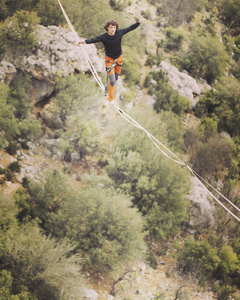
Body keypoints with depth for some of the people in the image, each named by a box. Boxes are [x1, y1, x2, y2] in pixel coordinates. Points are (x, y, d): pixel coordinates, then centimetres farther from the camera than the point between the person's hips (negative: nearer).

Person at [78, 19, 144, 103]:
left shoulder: (119, 33, -14)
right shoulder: (104, 37, -22)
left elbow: (130, 28, -4)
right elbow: (93, 40, -33)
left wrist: (138, 22, -9)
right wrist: (85, 41, -51)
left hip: (119, 58, 4)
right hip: (109, 59, -4)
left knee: (116, 78, 16)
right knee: (112, 79, -9)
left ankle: (108, 89, 45)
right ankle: (111, 99, 4)